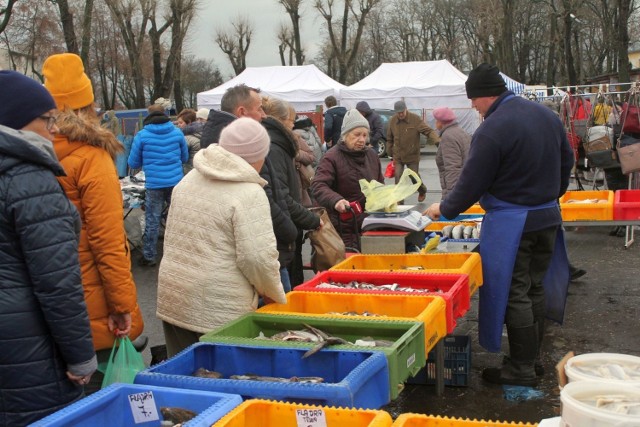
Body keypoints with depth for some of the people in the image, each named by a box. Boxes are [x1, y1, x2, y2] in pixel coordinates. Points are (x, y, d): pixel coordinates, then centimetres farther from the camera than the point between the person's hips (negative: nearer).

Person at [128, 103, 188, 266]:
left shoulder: (142, 135, -4)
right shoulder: (177, 132, 1)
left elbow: (133, 163, 2)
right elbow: (185, 158, 12)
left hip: (154, 184, -2)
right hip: (176, 182, 2)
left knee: (152, 221, 7)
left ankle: (149, 256, 13)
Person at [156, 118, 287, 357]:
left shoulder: (189, 179, 8)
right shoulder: (250, 194, -15)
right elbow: (258, 258, -19)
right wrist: (276, 296, -2)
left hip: (172, 301, 7)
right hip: (218, 312, -7)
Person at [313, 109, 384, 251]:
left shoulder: (372, 155, 14)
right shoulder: (332, 157, -8)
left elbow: (380, 185, 27)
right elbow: (318, 186, -20)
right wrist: (335, 200, -37)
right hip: (344, 228, -6)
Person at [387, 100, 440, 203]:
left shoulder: (415, 119, -13)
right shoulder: (392, 121, -2)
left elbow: (428, 131, -20)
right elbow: (389, 139, 10)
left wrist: (437, 141, -38)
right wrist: (390, 153, 12)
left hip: (412, 156, -2)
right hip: (398, 157, 2)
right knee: (398, 178, -7)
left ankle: (422, 191, 41)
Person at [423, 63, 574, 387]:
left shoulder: (492, 130, -19)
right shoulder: (547, 116, 7)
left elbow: (472, 184, -13)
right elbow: (566, 162, 17)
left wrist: (443, 209, 3)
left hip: (511, 222, -8)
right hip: (548, 217, 8)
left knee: (513, 294, 1)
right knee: (534, 289, 17)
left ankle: (521, 369, 9)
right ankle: (533, 357, 27)